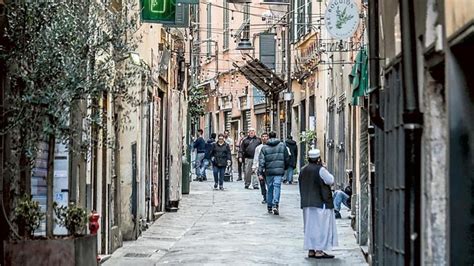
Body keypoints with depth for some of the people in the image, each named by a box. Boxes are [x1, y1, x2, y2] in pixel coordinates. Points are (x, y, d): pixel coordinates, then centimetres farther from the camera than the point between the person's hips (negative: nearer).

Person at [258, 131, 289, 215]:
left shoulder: (264, 148, 1)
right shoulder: (282, 145, 4)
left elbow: (261, 161, -4)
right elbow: (287, 158, 9)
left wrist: (260, 173, -5)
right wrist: (285, 167, 24)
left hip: (269, 171, 1)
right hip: (279, 170, -1)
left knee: (269, 188, 12)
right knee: (277, 187, -4)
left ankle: (269, 206, 20)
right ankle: (275, 204, -20)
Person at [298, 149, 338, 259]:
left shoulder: (303, 170, 7)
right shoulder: (320, 170, -14)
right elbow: (331, 181, -7)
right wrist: (325, 170, 5)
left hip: (306, 203, 7)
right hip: (321, 203, -7)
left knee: (310, 226, 12)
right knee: (321, 225, -1)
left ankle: (311, 250, 14)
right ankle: (319, 251, -4)